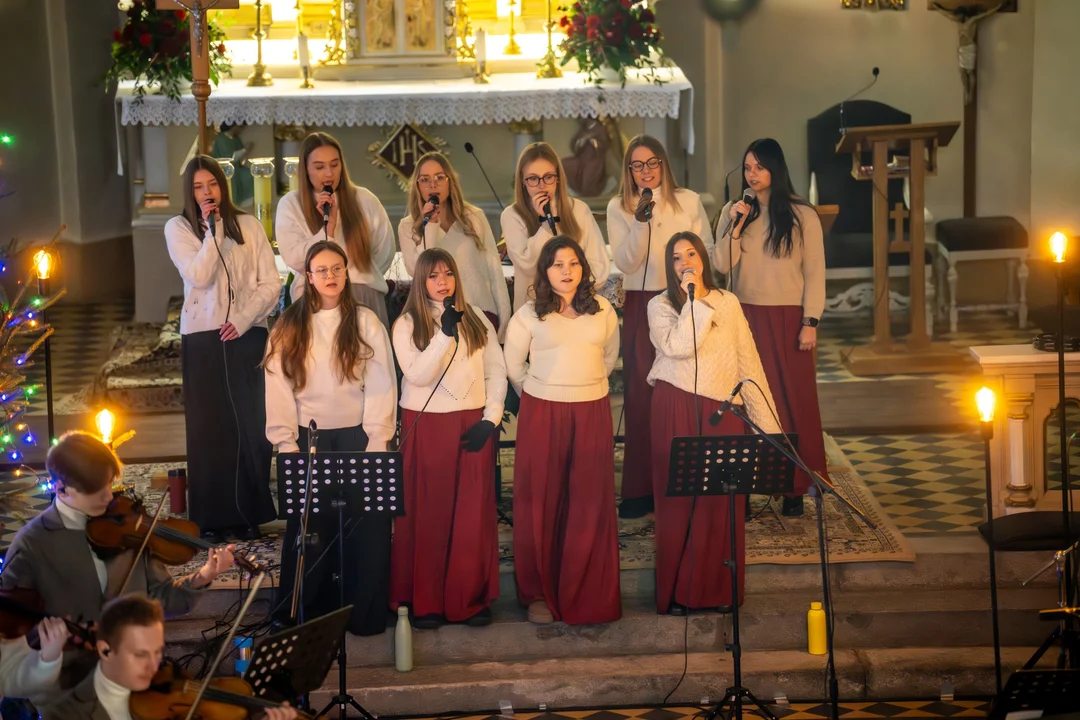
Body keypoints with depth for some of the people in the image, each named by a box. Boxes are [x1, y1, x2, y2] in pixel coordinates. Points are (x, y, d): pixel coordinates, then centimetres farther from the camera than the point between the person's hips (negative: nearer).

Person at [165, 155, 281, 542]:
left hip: (248, 335, 1)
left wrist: (243, 320, -9)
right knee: (210, 426, 0)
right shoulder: (178, 228, 2)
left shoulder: (248, 225, 7)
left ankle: (249, 514, 8)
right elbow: (200, 276, -13)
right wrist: (213, 230, -15)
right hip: (202, 338, -1)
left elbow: (271, 283, 2)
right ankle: (213, 518, 5)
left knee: (251, 425, 1)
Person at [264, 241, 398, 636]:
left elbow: (381, 385, -3)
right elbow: (278, 388, 2)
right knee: (309, 530, 3)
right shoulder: (289, 328, 4)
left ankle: (365, 615, 6)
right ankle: (304, 615, 11)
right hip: (310, 439, 1)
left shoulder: (366, 323, 2)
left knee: (365, 527, -2)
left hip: (356, 437, -1)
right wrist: (286, 443, -5)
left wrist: (376, 442, -10)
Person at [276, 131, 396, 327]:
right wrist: (328, 226, -16)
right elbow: (294, 259, -9)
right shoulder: (291, 205, 2)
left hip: (365, 299, 1)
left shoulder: (364, 200, 6)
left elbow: (385, 249, 15)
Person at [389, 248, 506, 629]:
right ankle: (424, 602, 8)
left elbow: (496, 371, 7)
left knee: (474, 514, 3)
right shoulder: (406, 324, 1)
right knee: (427, 515, 2)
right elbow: (418, 375, -12)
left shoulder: (476, 319, 9)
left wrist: (491, 418, -4)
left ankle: (471, 598, 11)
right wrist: (445, 334, -20)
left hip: (473, 425, 2)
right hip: (426, 425, -2)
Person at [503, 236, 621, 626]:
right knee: (541, 502, 1)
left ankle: (588, 595, 11)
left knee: (590, 504, 2)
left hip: (592, 413, 2)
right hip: (542, 414, -2)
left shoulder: (603, 310, 6)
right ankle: (539, 593, 11)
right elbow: (513, 366, 7)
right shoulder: (529, 315, -1)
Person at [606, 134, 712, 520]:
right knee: (640, 395, -1)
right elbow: (625, 262, -6)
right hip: (640, 306, 0)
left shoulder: (689, 201, 5)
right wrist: (641, 221, -19)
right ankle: (640, 489, 3)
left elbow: (707, 252, 7)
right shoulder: (619, 207, 4)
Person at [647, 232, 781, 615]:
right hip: (677, 407, -2)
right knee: (679, 497, 0)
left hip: (722, 410, 2)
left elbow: (747, 360, 8)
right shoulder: (660, 306, 2)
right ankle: (677, 593, 7)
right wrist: (694, 300, -12)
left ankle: (718, 590, 10)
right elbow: (679, 346, -18)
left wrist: (765, 419, 4)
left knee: (722, 499, 1)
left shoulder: (728, 302, 10)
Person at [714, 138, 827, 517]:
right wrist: (736, 227, -13)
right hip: (745, 316, 2)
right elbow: (722, 266, -1)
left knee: (792, 400, 1)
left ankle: (795, 487, 6)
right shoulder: (732, 212, 7)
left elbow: (815, 273, -2)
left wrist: (810, 322, -8)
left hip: (787, 318, -2)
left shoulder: (802, 215, -1)